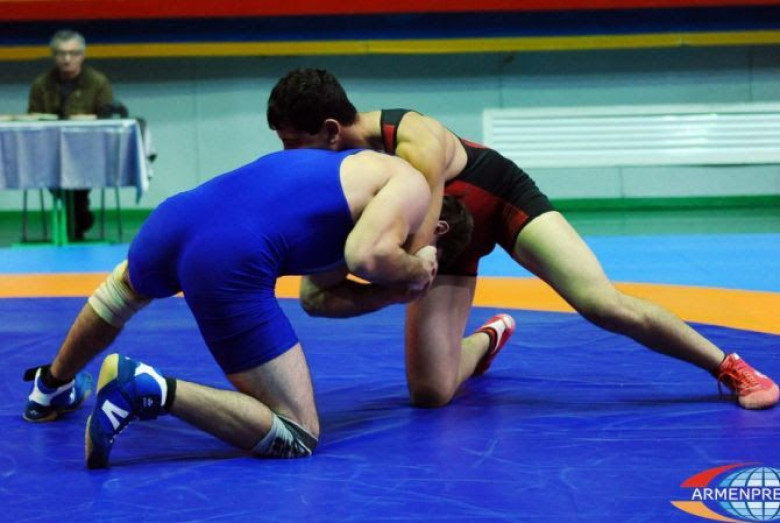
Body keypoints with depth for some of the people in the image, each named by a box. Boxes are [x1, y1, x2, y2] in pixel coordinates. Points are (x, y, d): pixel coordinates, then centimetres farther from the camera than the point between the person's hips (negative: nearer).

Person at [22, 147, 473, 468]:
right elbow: (367, 257, -13)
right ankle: (154, 390, -16)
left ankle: (53, 388, 61)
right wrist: (416, 268, 7)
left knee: (123, 289, 46)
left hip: (180, 213, 9)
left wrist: (398, 276, 21)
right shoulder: (415, 185, 5)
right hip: (229, 263, -9)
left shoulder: (365, 165, 32)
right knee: (298, 437, -2)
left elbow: (325, 268, 29)